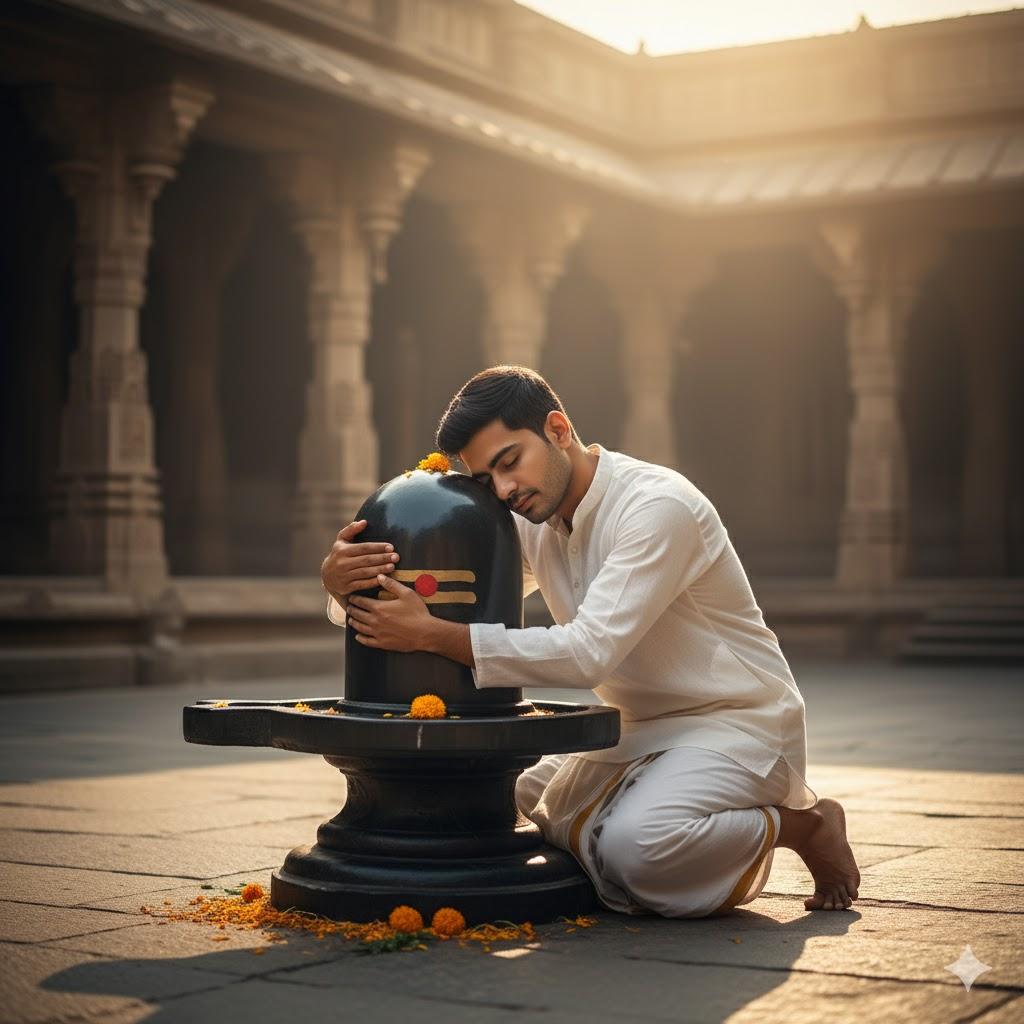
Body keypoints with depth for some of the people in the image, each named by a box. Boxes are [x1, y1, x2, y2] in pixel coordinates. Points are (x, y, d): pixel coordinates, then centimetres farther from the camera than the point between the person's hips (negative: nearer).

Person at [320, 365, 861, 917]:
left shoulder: (658, 506, -24)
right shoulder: (531, 525, 1)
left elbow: (589, 651, -33)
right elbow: (441, 599, 1)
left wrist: (431, 636, -36)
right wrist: (344, 582, -22)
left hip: (738, 724, -8)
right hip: (639, 730, 8)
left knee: (635, 844, -32)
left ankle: (800, 825, -4)